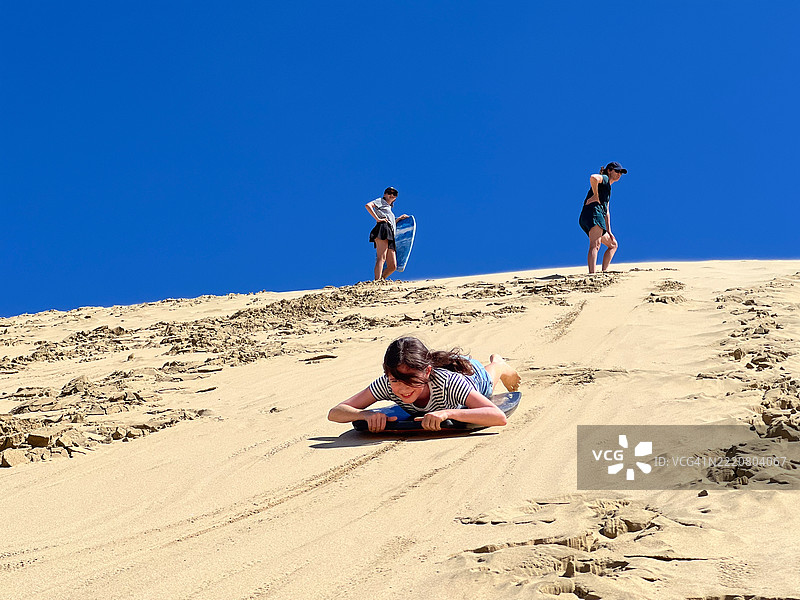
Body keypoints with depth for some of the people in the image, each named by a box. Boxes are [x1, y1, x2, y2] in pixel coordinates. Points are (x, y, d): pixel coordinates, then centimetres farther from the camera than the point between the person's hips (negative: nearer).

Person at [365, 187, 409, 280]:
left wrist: (399, 218, 39)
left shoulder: (389, 209, 38)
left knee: (392, 266, -1)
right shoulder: (380, 201, 14)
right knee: (381, 258, -25)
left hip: (390, 236, 9)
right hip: (382, 228, -9)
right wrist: (377, 219, -10)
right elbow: (368, 205, -6)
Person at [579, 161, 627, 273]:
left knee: (613, 245, 17)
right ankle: (592, 274, -36)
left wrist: (609, 232, 24)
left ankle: (604, 271, 6)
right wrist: (595, 196, -16)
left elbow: (606, 212, 31)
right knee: (595, 245, -23)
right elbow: (593, 177, -23)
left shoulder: (608, 188, 32)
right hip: (592, 213, -10)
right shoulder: (604, 178, 5)